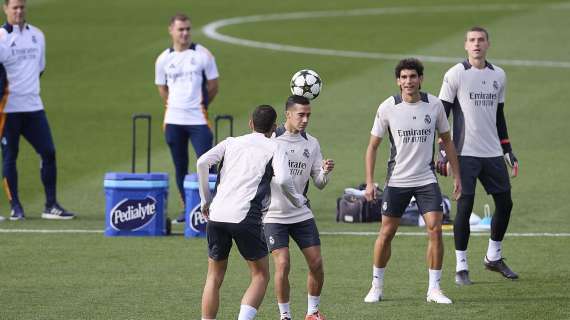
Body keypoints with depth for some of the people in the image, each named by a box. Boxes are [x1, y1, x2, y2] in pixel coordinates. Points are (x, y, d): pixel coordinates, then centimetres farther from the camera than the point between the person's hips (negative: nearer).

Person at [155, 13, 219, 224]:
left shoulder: (203, 55, -1)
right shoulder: (164, 59, 6)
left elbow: (213, 86, 5)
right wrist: (175, 106, 12)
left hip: (198, 120, -3)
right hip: (174, 120, 3)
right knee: (180, 167, 8)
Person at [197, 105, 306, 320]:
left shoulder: (231, 143, 19)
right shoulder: (273, 149, 8)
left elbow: (202, 162, 4)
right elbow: (282, 180, -9)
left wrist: (205, 200, 12)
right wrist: (298, 201, 9)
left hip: (217, 215, 4)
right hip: (246, 218, -4)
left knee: (214, 277, 15)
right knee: (261, 276, 10)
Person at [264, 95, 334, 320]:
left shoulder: (311, 144, 4)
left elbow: (319, 183, 6)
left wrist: (325, 172, -14)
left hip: (302, 214, 4)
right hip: (273, 215, -4)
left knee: (316, 264, 0)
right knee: (283, 265, -12)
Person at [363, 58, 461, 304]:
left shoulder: (434, 105, -2)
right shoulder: (387, 108, -6)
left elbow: (446, 140, 9)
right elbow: (373, 146, 1)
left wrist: (456, 176, 7)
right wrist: (369, 182, -5)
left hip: (426, 180, 1)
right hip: (396, 180, -1)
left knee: (435, 229, -10)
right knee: (386, 233, 4)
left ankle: (434, 289, -2)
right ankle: (377, 286, 20)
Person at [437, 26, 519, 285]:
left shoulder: (498, 75, 12)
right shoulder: (455, 74, -4)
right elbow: (442, 114, -4)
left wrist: (508, 151, 18)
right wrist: (443, 152, -11)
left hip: (493, 153, 5)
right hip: (465, 153, -5)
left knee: (505, 203, 5)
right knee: (465, 207, -7)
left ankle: (494, 257, 24)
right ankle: (461, 266, 1)